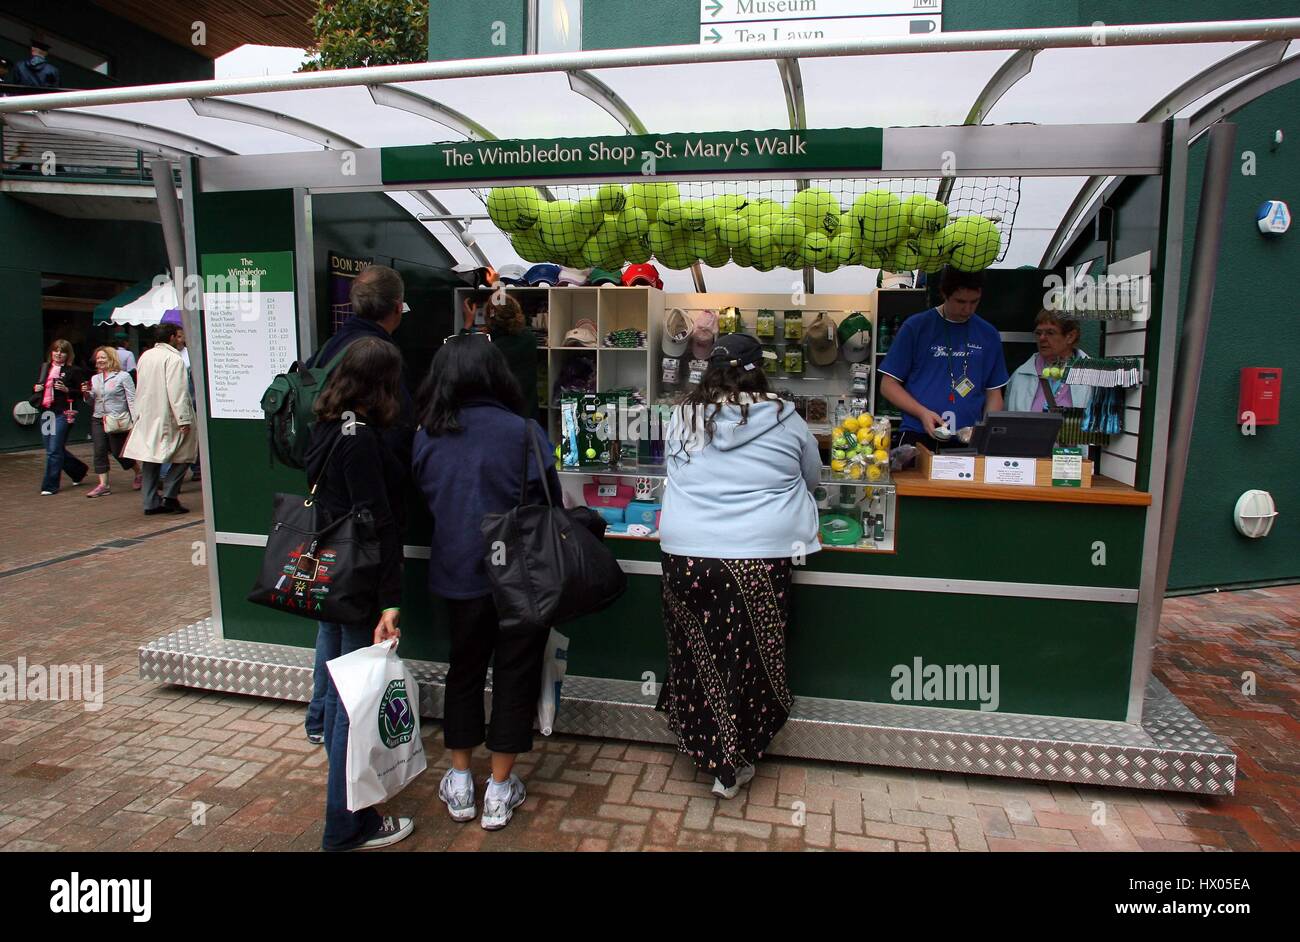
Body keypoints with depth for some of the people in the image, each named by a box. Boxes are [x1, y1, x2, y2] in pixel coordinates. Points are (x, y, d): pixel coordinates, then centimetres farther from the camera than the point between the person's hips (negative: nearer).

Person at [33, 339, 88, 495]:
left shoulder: (73, 370, -4)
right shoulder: (44, 367, 13)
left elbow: (81, 393, -6)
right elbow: (38, 386, 25)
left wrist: (67, 390, -21)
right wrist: (36, 388, 4)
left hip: (63, 413, -7)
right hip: (46, 412, 7)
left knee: (54, 450, -6)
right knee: (52, 449, 12)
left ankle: (50, 486, 3)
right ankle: (79, 471, 32)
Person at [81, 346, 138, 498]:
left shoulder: (123, 376, -4)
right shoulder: (95, 379, 13)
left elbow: (132, 400, -8)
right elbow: (92, 401, 20)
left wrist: (134, 421, -15)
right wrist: (86, 393, -2)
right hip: (98, 419, 6)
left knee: (118, 452, -1)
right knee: (100, 452, -1)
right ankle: (103, 485, 1)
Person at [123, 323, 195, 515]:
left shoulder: (144, 356, 12)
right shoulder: (174, 358, -13)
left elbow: (141, 387, 19)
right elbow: (177, 391, -20)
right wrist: (184, 419, -20)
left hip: (146, 416, 8)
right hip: (167, 417, -8)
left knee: (150, 457, 10)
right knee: (183, 455, 3)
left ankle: (151, 502, 11)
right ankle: (169, 496, -6)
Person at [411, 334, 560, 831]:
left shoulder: (426, 436, -4)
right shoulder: (524, 432, -15)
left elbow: (425, 500, 8)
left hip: (457, 574, 3)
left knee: (464, 669, 19)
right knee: (515, 674, 11)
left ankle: (459, 782, 31)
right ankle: (500, 790, 23)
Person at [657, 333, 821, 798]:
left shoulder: (683, 417, 3)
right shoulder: (785, 420, 0)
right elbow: (812, 479, 15)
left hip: (685, 555, 1)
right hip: (759, 557, -1)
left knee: (699, 654, 15)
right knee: (749, 656, 12)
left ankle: (709, 751, 30)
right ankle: (733, 766, 24)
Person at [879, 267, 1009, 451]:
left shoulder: (988, 335, 10)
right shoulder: (916, 326, 1)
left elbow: (993, 392, 15)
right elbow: (889, 384, 1)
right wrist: (922, 413, -13)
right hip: (917, 436, -3)